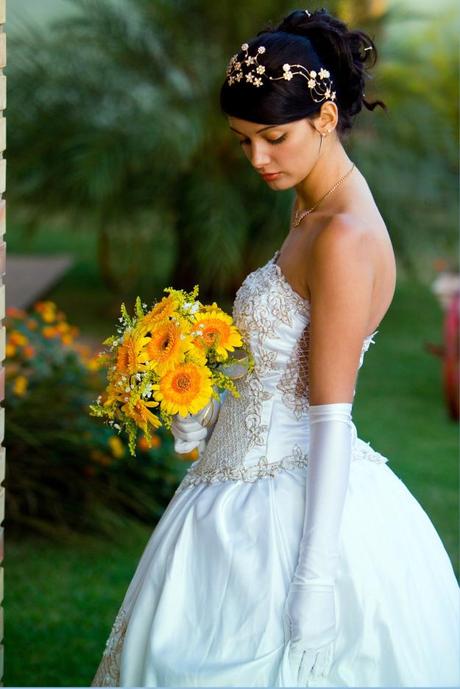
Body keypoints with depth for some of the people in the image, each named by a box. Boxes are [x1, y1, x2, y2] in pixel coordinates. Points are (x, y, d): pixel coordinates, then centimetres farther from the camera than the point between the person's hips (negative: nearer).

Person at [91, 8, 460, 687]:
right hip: (244, 499, 10)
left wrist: (315, 577, -22)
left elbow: (331, 419, -22)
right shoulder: (311, 205, 10)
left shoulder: (345, 237, -20)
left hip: (291, 514, -10)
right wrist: (208, 410, 3)